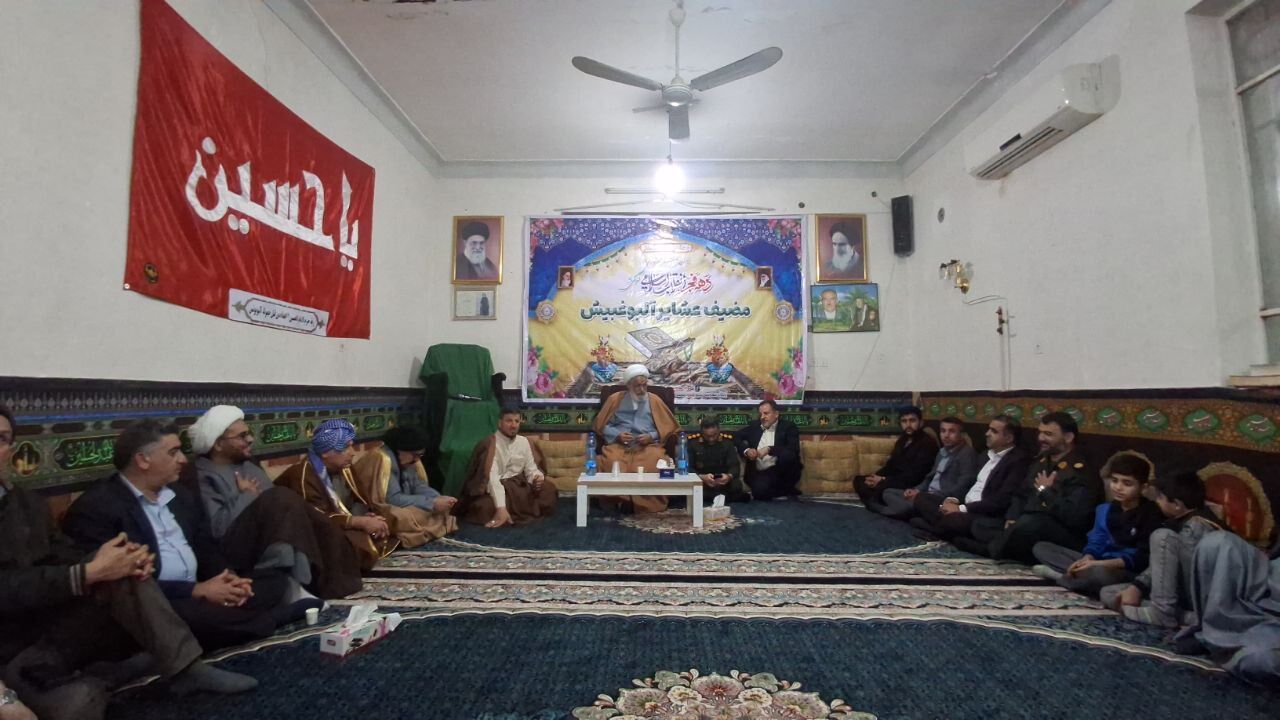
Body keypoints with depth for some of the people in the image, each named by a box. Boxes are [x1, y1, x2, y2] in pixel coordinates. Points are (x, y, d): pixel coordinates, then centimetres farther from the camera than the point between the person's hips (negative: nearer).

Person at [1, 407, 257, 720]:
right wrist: (89, 573, -26)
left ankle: (186, 667, -16)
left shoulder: (29, 503, 11)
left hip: (60, 627, 6)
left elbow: (66, 558, 5)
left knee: (126, 568, -21)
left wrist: (124, 556, -15)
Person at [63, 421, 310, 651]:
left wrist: (229, 577, -7)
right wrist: (196, 591, -20)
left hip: (203, 591, 7)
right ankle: (290, 612, -16)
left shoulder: (182, 494, 15)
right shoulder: (95, 508, -9)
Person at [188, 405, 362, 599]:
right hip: (238, 548, -8)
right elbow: (217, 527, -18)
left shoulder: (249, 465, 23)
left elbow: (277, 504, 18)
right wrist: (245, 496, -7)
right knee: (279, 500, -29)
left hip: (271, 537, 8)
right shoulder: (202, 477, -3)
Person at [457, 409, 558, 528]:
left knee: (548, 489, -16)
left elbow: (531, 469, 10)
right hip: (494, 489, -6)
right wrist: (501, 507, -37)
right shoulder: (490, 444, -13)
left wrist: (536, 478, -16)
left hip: (517, 487, 6)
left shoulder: (524, 442, 7)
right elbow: (491, 477, -25)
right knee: (486, 507, -37)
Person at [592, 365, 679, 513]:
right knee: (612, 463, -33)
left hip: (648, 446, 0)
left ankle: (647, 504, -14)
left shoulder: (654, 400, 12)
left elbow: (668, 427, 10)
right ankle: (621, 500, -14)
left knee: (655, 465, -33)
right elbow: (601, 425, 11)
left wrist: (651, 436, -7)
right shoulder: (615, 399, 11)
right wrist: (617, 435, -7)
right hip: (619, 446, 0)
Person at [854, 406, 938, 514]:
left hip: (911, 487, -9)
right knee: (858, 480, -3)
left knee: (881, 487, -35)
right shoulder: (902, 440, 15)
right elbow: (890, 465, 16)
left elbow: (914, 475, -21)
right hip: (894, 481, 9)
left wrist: (883, 480, -21)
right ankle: (878, 504, -18)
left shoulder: (927, 443, -12)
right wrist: (875, 477, -6)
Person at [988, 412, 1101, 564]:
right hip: (1028, 523, 7)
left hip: (1063, 534, -7)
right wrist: (1012, 519, 2)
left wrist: (1045, 491, -11)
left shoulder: (1081, 471, -11)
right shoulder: (1041, 462, 16)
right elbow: (1021, 495, 21)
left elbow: (1074, 517, -23)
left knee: (1028, 523, -37)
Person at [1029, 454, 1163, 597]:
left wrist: (1099, 564, -25)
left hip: (1129, 573, -7)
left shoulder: (1151, 513, -11)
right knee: (1041, 547, 1)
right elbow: (1096, 543, 7)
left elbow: (1142, 557, -17)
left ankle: (1059, 576, -15)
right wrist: (1087, 559, -16)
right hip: (1100, 564, 7)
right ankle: (1081, 574, -19)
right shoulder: (1104, 509, 10)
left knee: (1099, 573, -43)